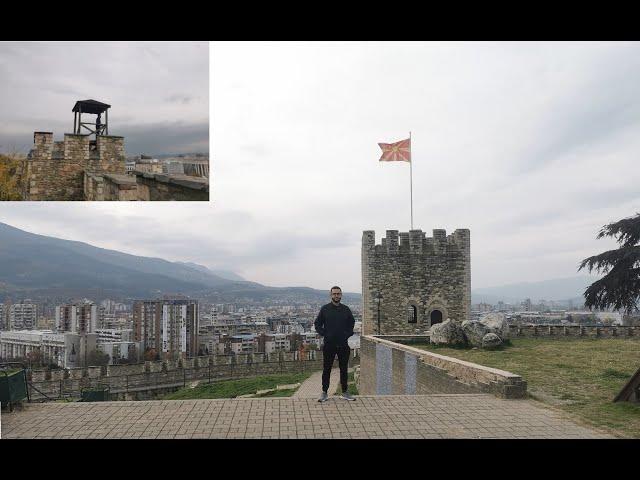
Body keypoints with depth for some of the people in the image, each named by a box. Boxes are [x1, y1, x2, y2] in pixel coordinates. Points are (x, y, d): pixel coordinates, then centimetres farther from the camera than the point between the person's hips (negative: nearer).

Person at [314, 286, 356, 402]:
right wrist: (323, 334, -6)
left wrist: (348, 334, 3)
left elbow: (352, 323, 18)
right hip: (329, 344, -2)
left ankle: (345, 392, 18)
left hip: (343, 345, 2)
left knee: (344, 369, 8)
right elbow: (317, 324, 5)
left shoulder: (346, 309, 7)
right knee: (326, 369, 3)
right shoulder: (325, 309, 1)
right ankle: (325, 393, 11)